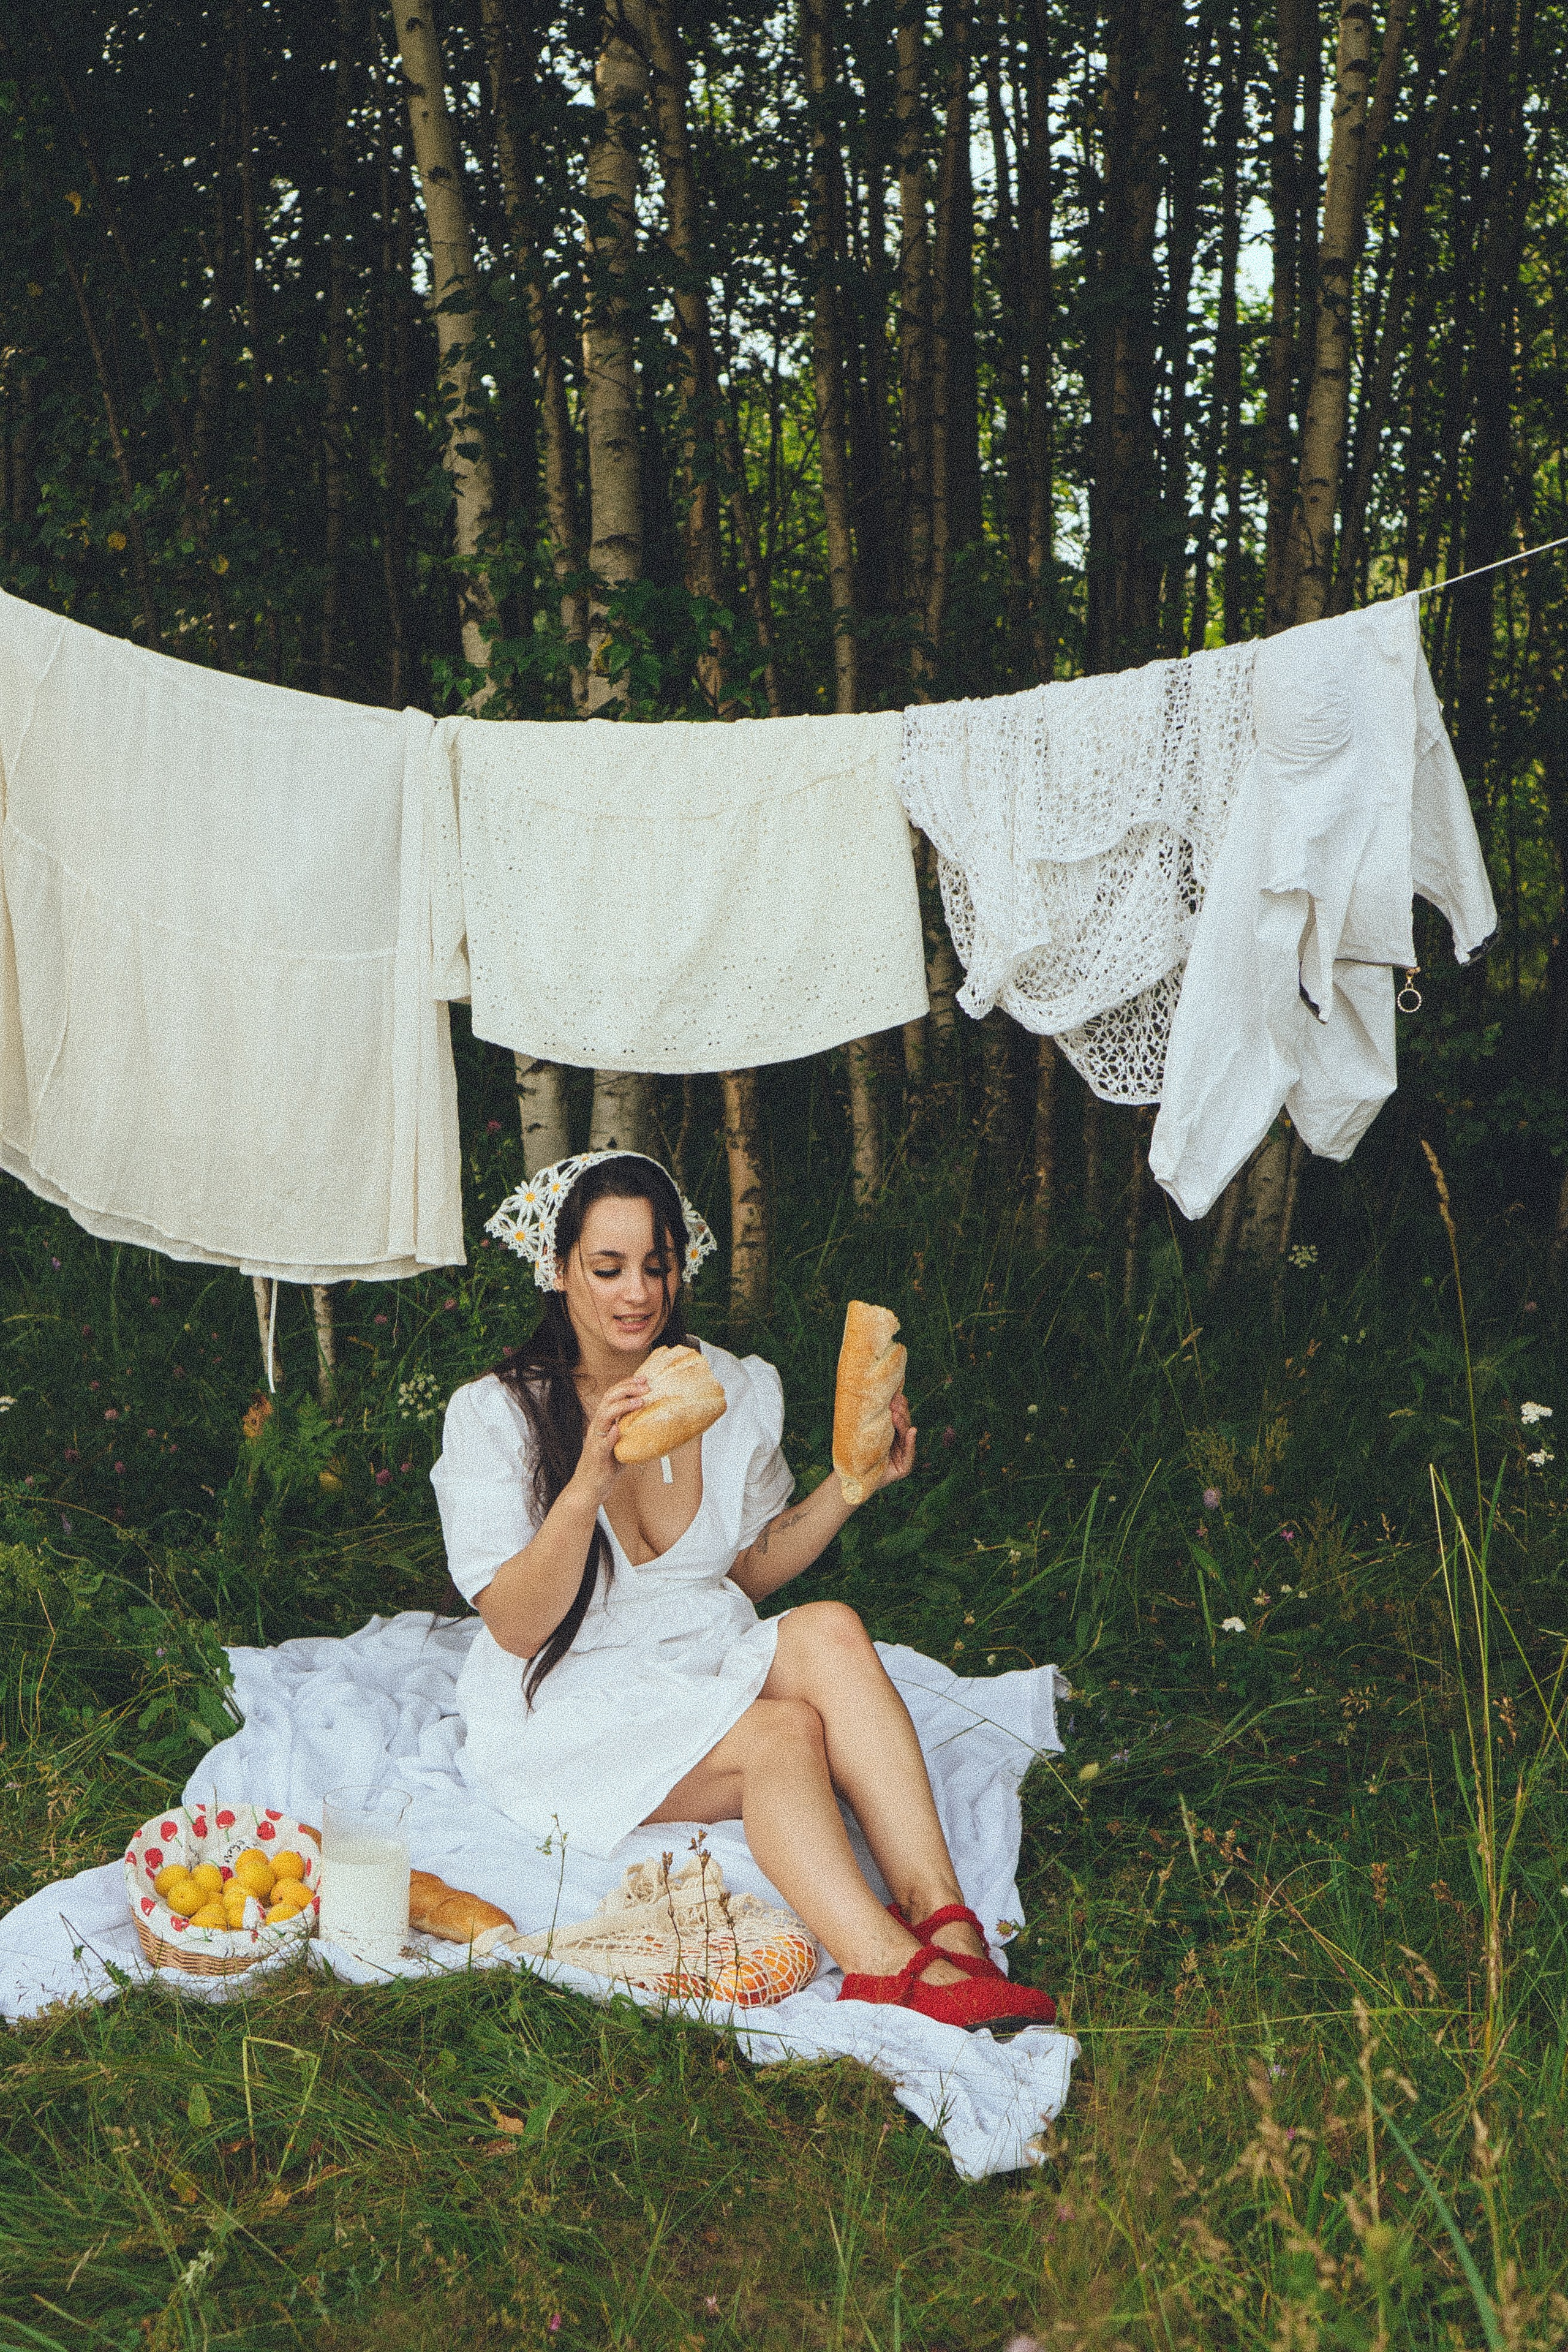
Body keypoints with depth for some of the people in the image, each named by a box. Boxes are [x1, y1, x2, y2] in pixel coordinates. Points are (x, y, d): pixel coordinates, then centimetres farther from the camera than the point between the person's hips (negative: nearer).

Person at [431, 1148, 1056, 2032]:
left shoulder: (738, 1391, 4)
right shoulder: (497, 1413, -9)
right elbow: (516, 1627, -15)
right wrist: (590, 1480, -30)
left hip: (711, 1669, 4)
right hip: (573, 1708, -4)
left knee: (831, 1629, -28)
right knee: (786, 1733, -31)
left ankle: (941, 1920, -36)